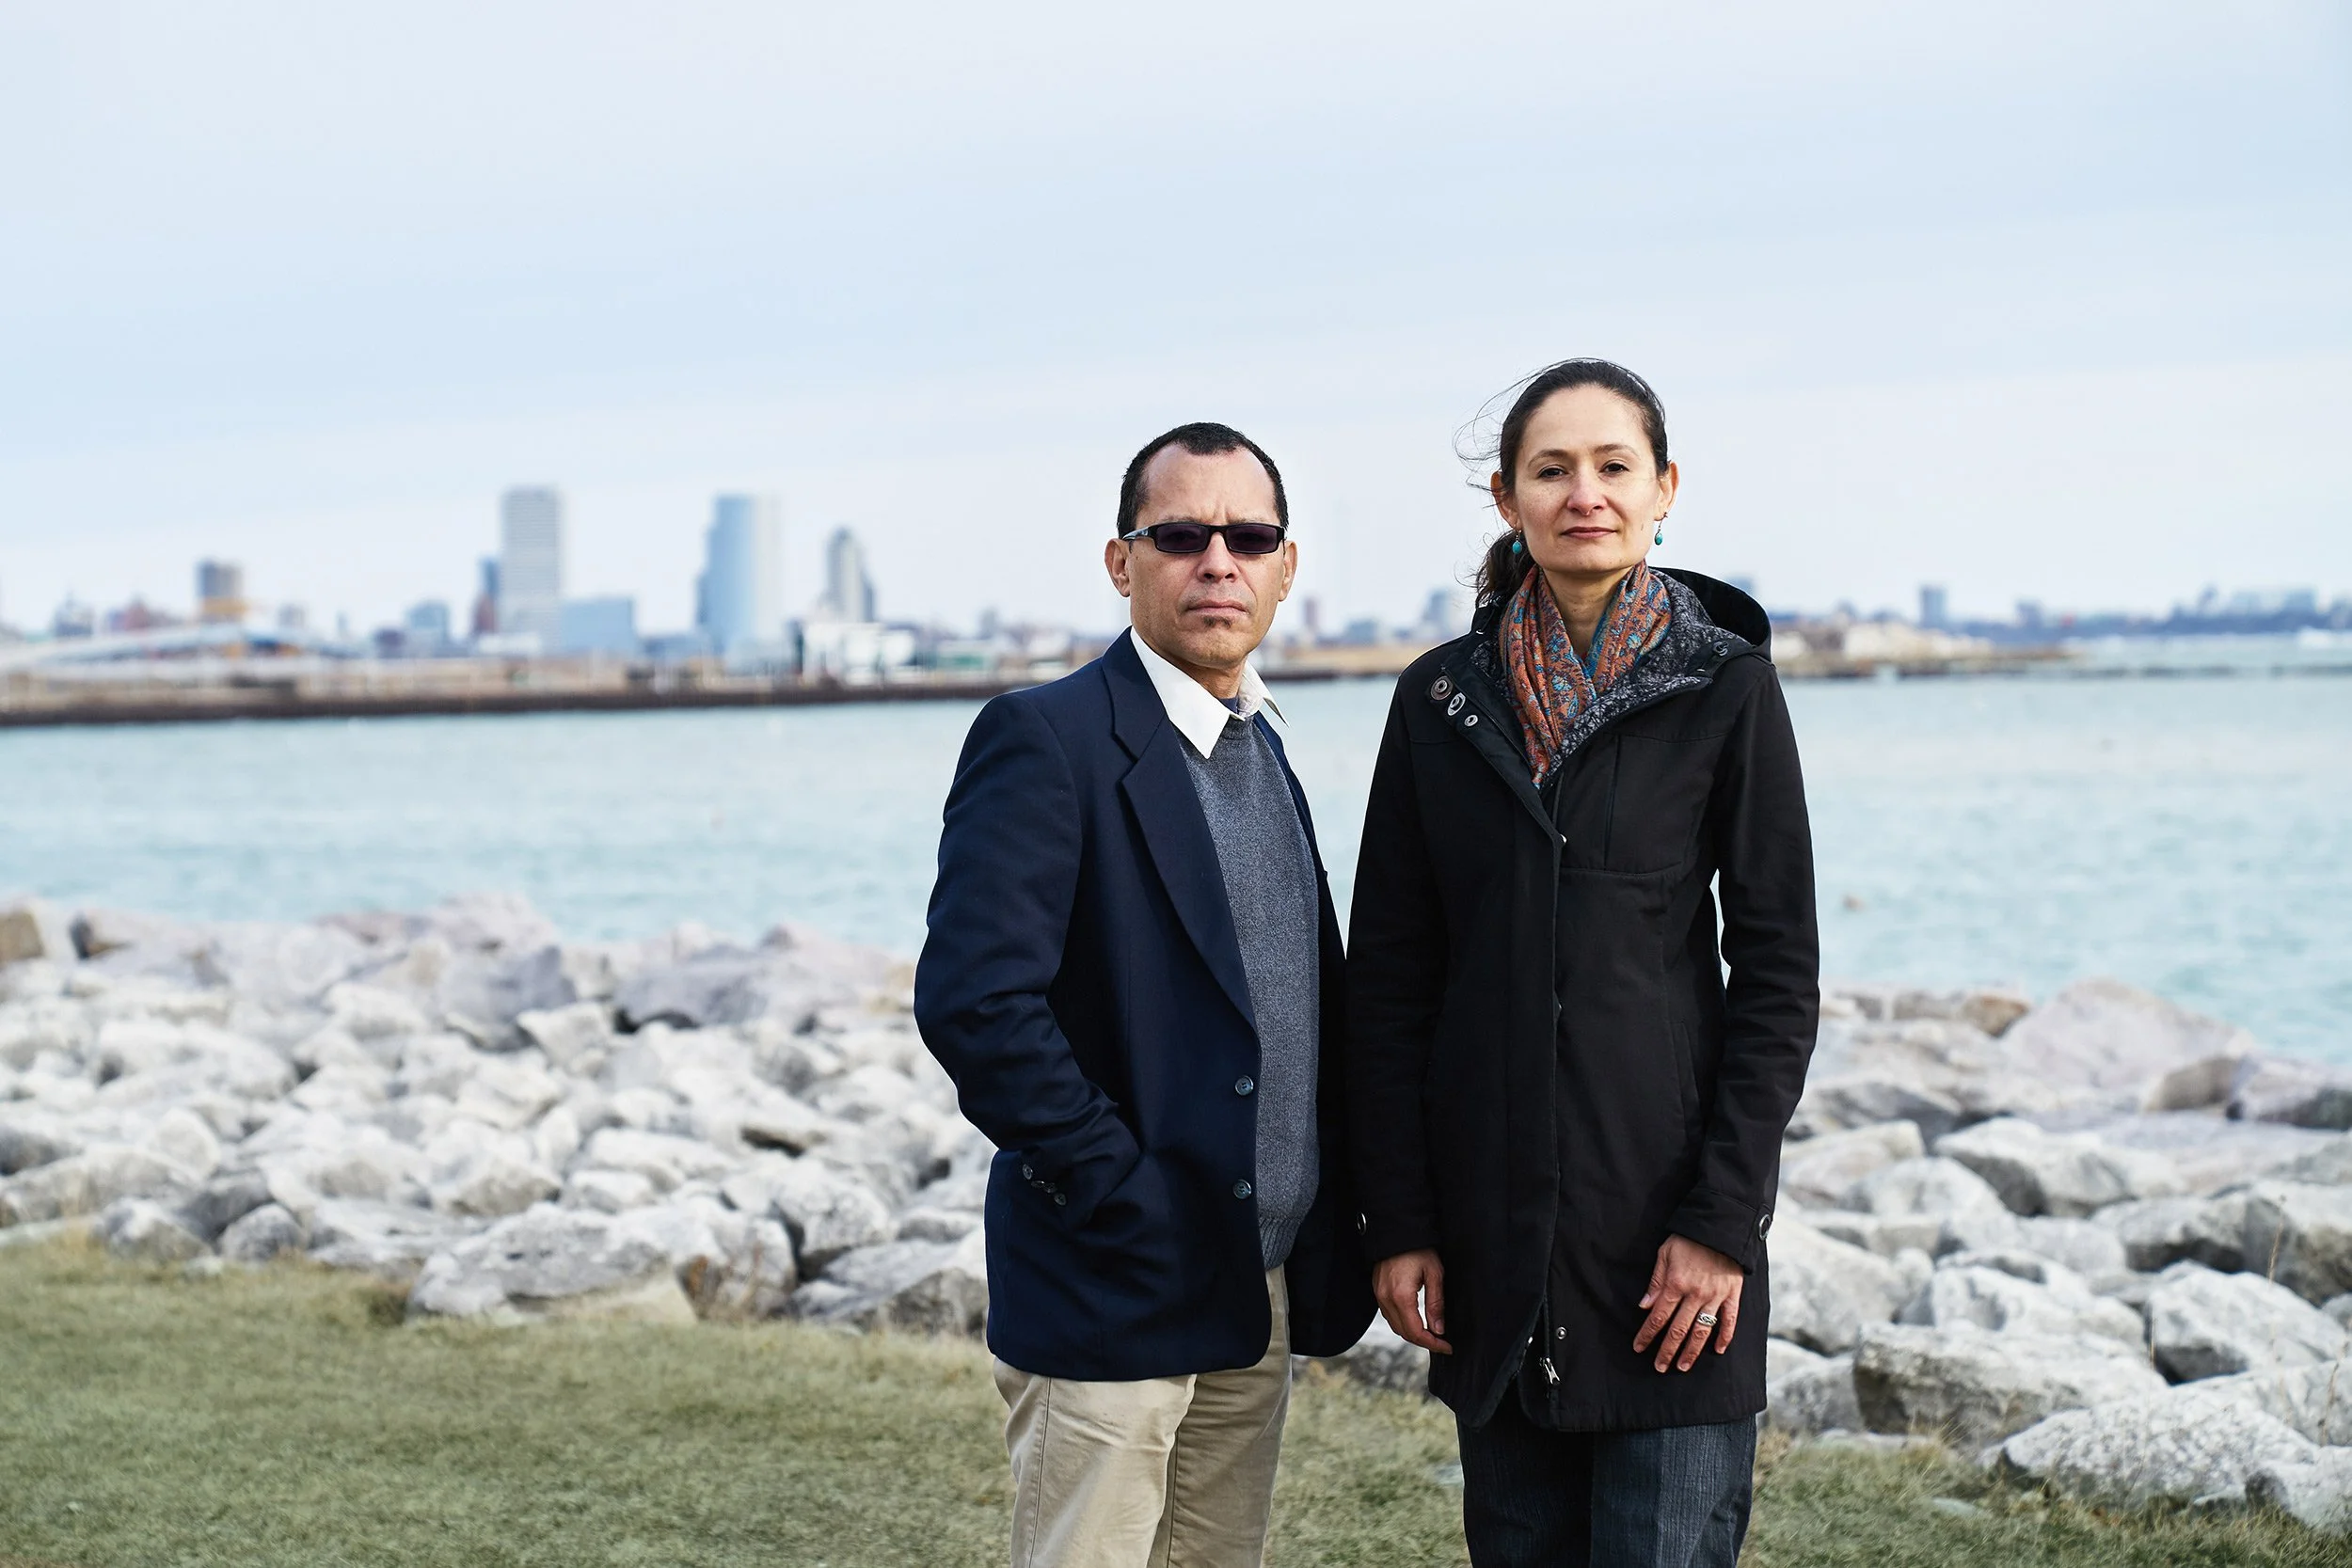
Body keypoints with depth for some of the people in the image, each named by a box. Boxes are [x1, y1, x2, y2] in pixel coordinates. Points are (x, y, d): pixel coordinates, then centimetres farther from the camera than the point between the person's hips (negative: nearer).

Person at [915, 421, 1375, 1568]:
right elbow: (971, 999, -23)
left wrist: (1331, 1238, 7)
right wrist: (1126, 1202, -19)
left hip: (1262, 1299, 8)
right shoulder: (1045, 740, -12)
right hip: (1113, 1294, -7)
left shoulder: (1259, 746, 14)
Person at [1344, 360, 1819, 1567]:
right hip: (1492, 1210, 3)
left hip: (1662, 1192, -3)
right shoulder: (1443, 698, 6)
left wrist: (1723, 1218, -10)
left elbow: (1777, 969, -3)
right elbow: (1386, 978, 7)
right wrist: (1397, 1221, 1)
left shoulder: (1724, 687, -2)